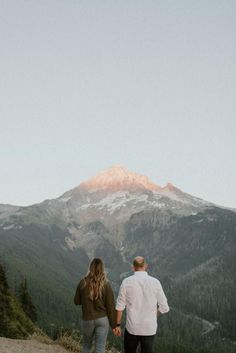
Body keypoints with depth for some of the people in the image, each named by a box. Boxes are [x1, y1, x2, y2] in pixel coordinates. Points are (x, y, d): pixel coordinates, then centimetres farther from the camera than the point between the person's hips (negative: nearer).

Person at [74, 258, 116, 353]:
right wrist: (114, 325, 1)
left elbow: (76, 301, 2)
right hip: (102, 319, -1)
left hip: (88, 319, 1)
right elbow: (110, 307, -7)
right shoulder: (106, 285, -11)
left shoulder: (83, 283, -8)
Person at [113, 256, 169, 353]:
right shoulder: (155, 282, -5)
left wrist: (117, 325, 8)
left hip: (132, 327, 0)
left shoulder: (126, 282, -7)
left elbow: (120, 307, -4)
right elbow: (164, 308, -2)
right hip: (149, 328, 0)